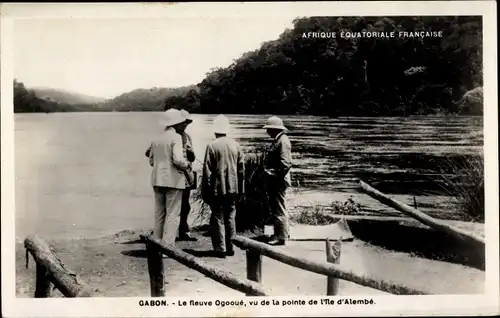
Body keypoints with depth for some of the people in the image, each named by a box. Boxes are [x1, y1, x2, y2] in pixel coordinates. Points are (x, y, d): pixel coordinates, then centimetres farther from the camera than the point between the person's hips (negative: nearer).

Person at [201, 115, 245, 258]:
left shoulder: (212, 146, -10)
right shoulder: (236, 145, 2)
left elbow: (207, 171, -10)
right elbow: (241, 168, 6)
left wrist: (206, 191, -3)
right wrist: (240, 188, 14)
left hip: (217, 188, -4)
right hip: (232, 187, 4)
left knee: (218, 218, 3)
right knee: (230, 217, 13)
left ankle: (220, 249, 4)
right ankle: (230, 248, 19)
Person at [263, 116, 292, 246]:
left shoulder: (283, 141, -17)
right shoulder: (277, 140, 15)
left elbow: (286, 163, -24)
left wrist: (276, 175, -19)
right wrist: (269, 172, 15)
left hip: (278, 181, -11)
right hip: (274, 181, 11)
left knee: (279, 209, -2)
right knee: (275, 207, 18)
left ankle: (281, 236, 6)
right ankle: (280, 233, 29)